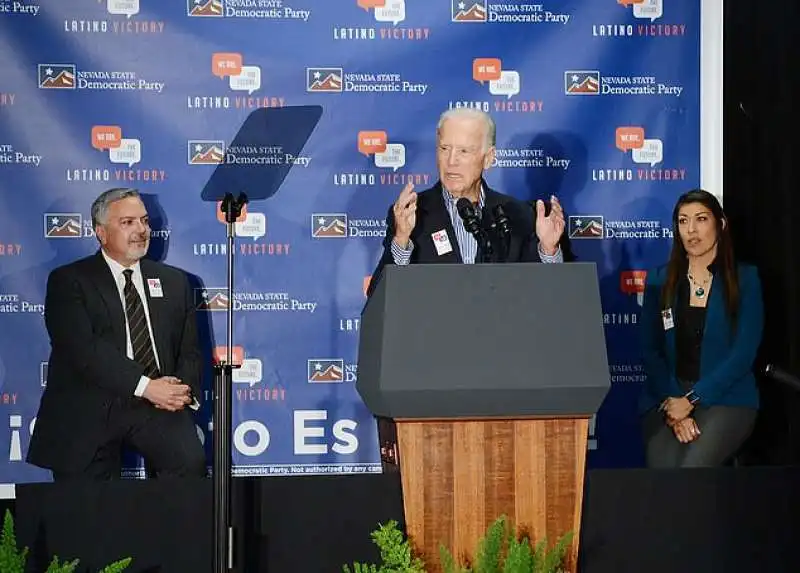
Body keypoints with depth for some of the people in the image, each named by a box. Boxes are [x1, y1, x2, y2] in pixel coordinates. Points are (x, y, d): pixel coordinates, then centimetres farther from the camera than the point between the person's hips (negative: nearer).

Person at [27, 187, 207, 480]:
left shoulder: (174, 281, 18)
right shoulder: (69, 281, 3)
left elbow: (189, 350, 16)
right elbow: (83, 349, -11)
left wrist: (183, 389, -8)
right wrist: (145, 386, -20)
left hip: (158, 405, 3)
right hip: (89, 409, -2)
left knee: (191, 462, -24)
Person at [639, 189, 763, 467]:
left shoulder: (744, 279, 4)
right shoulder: (659, 281, 11)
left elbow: (744, 353, -4)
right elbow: (650, 350, 5)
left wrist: (691, 400, -13)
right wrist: (673, 407, -11)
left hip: (725, 396, -2)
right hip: (668, 396, 2)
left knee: (692, 470, -30)